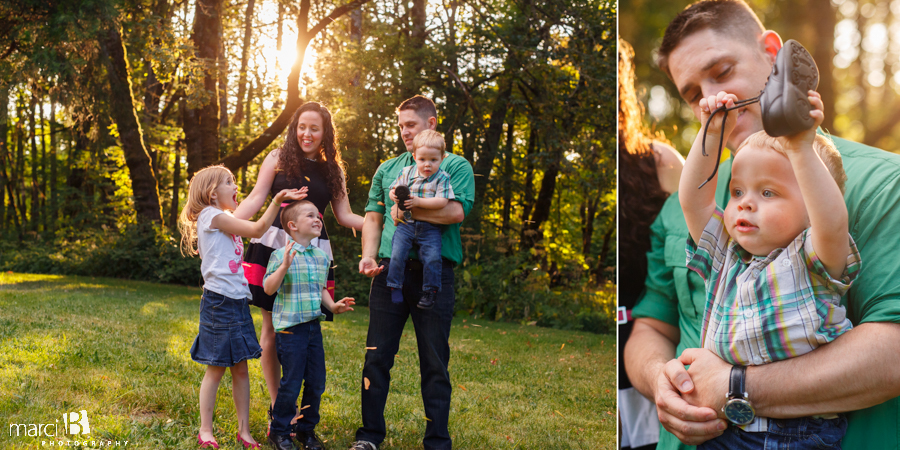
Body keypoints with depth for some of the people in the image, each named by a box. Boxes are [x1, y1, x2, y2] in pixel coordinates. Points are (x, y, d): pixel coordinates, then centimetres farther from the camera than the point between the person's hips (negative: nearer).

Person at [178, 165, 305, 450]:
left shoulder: (223, 220, 20)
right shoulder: (211, 216, -8)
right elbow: (256, 230, -12)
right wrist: (277, 201, -14)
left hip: (237, 301, 8)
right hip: (220, 301, -8)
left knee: (241, 368, 9)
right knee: (216, 369, 0)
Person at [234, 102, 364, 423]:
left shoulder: (332, 170, 14)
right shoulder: (278, 158, 8)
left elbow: (344, 216, 13)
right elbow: (255, 199, 5)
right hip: (273, 245, -1)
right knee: (272, 328, 0)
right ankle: (276, 406, 12)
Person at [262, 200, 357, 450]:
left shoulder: (321, 257, 11)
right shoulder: (281, 255, -7)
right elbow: (268, 288, -13)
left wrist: (332, 305, 5)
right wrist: (284, 267, -26)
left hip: (314, 326, 6)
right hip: (290, 327, -6)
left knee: (316, 383, 9)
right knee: (291, 383, -2)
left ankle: (306, 429, 25)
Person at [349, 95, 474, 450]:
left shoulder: (456, 166, 6)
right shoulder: (387, 169, 19)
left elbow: (456, 211, -11)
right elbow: (373, 218, 14)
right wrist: (369, 256, -3)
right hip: (389, 271, 3)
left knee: (434, 362, 2)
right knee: (377, 355, 4)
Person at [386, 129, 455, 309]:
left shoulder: (442, 178, -2)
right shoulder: (407, 172, 8)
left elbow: (442, 201, -14)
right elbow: (393, 189, 12)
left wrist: (418, 201, -22)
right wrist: (394, 195, -13)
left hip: (430, 228, -2)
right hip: (406, 224, 2)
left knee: (432, 258, -16)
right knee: (397, 254, -12)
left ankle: (430, 291, 0)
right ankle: (395, 286, 5)